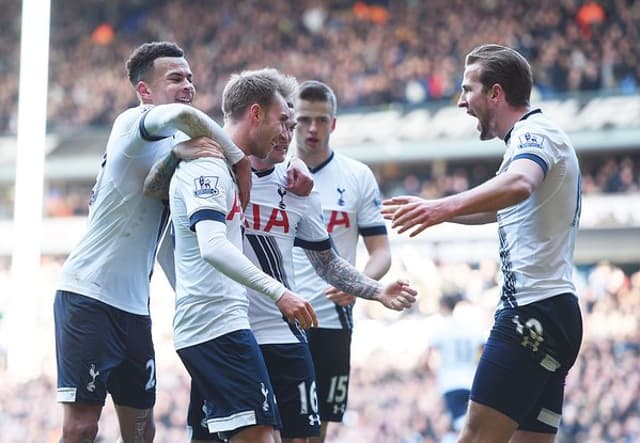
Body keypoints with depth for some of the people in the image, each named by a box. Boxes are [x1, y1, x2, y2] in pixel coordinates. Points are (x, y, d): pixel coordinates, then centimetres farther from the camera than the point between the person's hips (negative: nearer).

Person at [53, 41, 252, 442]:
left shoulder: (173, 142, 14)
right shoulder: (133, 123, -12)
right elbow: (181, 114, -32)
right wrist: (238, 157, -23)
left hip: (135, 304, 8)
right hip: (89, 293, -8)